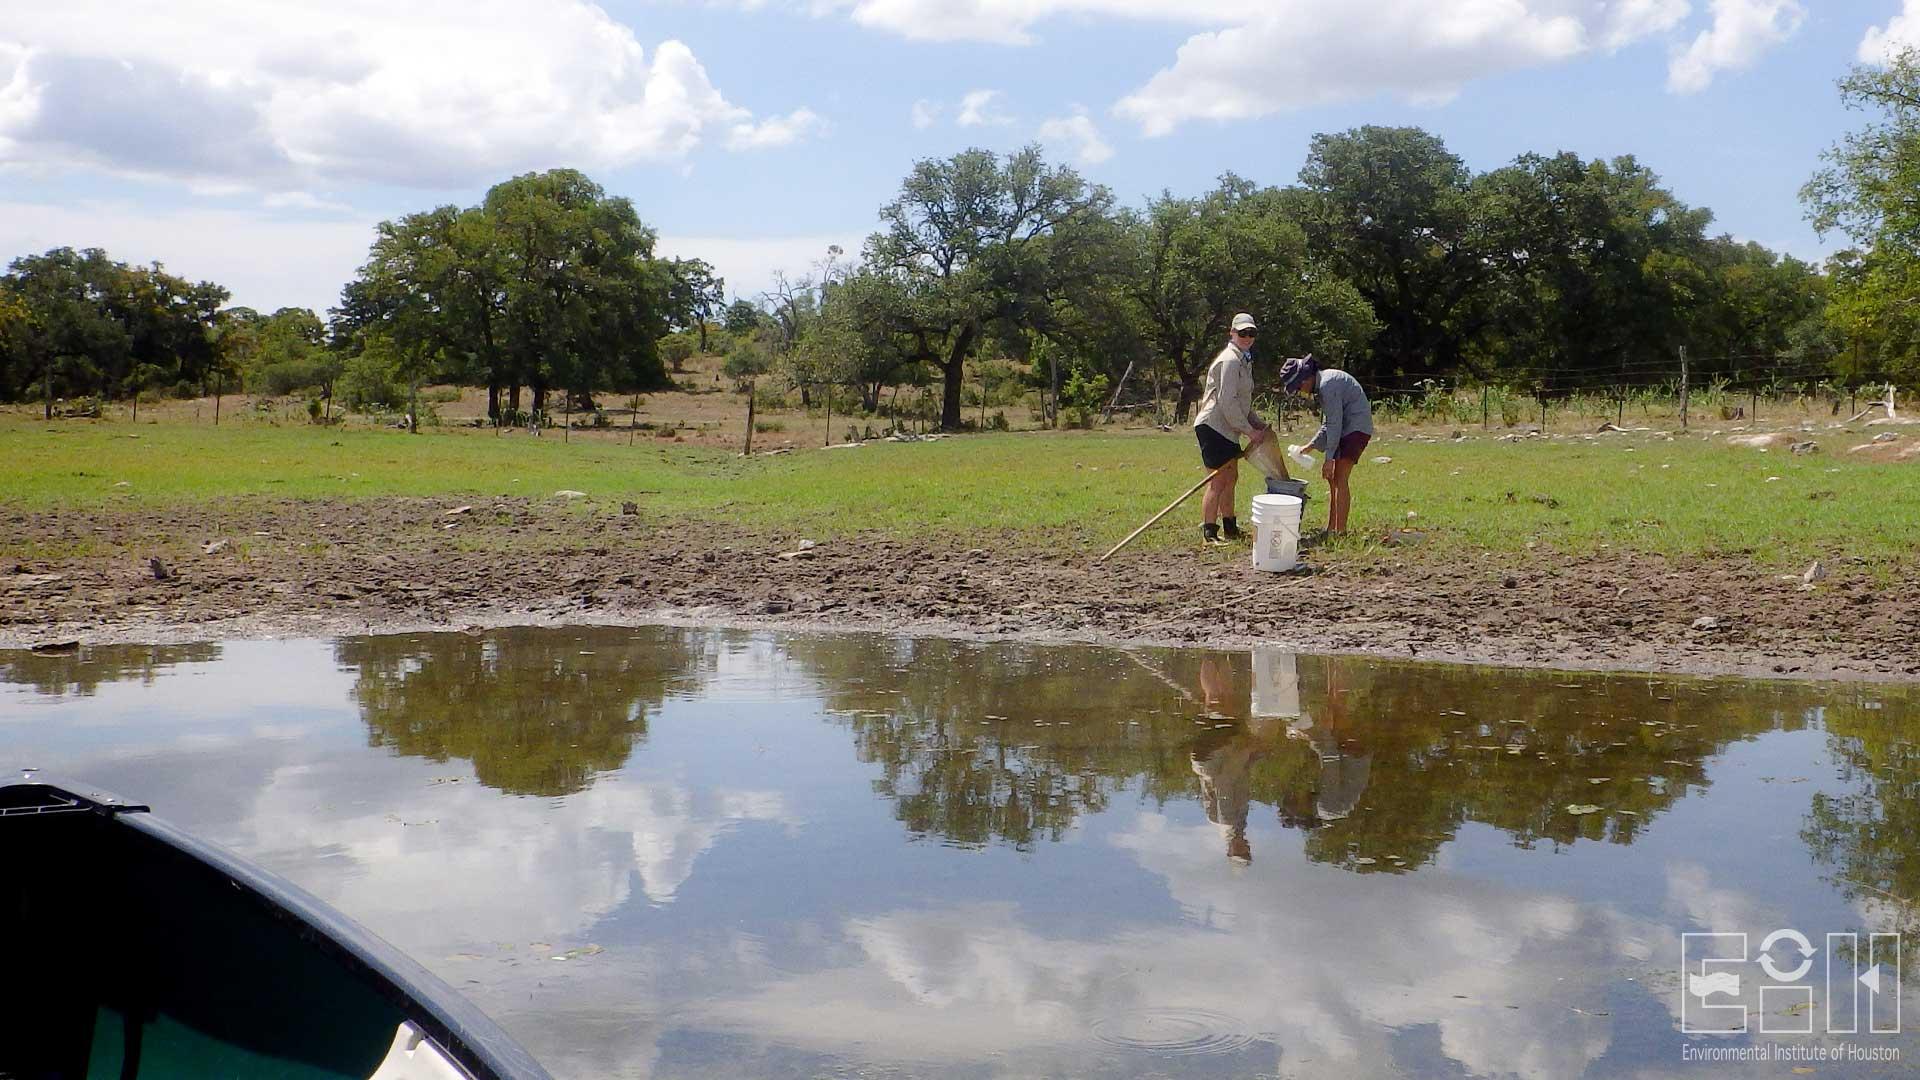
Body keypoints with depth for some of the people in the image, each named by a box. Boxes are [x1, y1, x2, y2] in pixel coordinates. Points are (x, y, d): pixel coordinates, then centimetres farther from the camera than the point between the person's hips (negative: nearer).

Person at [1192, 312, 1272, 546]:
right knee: (1219, 479, -12)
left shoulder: (1243, 360, 18)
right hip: (1213, 426, -11)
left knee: (1230, 478, 16)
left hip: (1227, 428, 11)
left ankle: (1230, 529, 27)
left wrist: (1259, 424, 15)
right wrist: (1250, 430, -16)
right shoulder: (1230, 360, -15)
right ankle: (1208, 533, -12)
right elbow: (1227, 402, -21)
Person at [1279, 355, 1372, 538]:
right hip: (1346, 428, 10)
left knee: (1339, 478, -12)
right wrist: (1311, 446, 12)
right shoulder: (1322, 383, 12)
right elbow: (1327, 424, 18)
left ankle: (1340, 531, -11)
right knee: (1332, 478, 10)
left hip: (1356, 428, -10)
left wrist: (1329, 458, -18)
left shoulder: (1327, 385, -20)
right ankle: (1331, 528, 13)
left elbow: (1334, 424, -20)